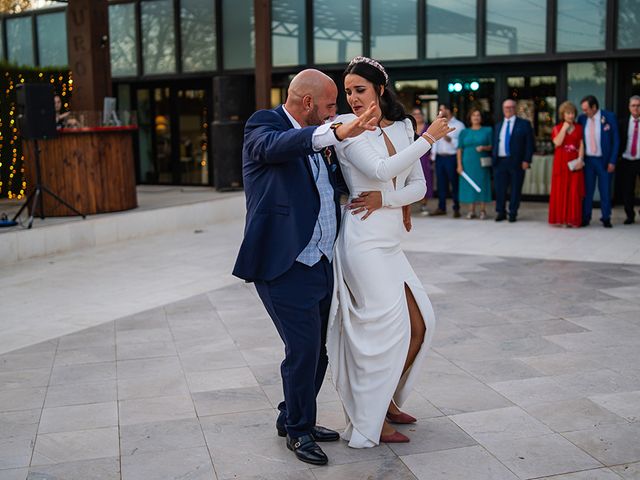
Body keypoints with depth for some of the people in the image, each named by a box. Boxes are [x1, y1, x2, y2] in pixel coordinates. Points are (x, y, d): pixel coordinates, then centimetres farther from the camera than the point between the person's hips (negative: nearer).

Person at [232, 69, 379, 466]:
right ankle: (298, 429, 13)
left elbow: (333, 180, 30)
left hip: (321, 265, 8)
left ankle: (293, 419, 33)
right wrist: (338, 133, -48)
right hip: (285, 266, -8)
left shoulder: (315, 137, 16)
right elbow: (273, 146, -32)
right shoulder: (264, 124, -8)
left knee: (315, 352, 14)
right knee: (304, 349, -8)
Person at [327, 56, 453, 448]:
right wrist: (429, 139, -14)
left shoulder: (403, 127, 11)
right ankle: (370, 423, 11)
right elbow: (380, 171, -20)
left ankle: (387, 399, 29)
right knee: (386, 328, -4)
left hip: (390, 243, 7)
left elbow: (419, 186, 7)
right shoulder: (347, 127, -7)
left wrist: (384, 199, -11)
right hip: (363, 242, -7)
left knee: (419, 324, 10)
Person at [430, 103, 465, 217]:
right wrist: (433, 153, 10)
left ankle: (456, 208, 4)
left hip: (451, 158, -5)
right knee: (441, 183, 8)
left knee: (454, 183, -1)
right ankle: (441, 207, 15)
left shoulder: (458, 125, -1)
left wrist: (450, 140, -18)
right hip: (439, 157, 5)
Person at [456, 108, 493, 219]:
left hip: (482, 163, -1)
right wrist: (459, 165, -3)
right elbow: (459, 149, 5)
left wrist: (483, 147, -16)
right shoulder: (464, 132, 9)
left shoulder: (487, 130, 6)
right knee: (469, 184, 2)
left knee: (482, 184, -1)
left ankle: (483, 210, 7)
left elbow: (492, 146, 5)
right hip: (468, 163, 1)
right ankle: (472, 210, 10)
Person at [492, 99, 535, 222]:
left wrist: (526, 160, -10)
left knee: (515, 189, 1)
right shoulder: (498, 125, 17)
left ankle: (513, 213, 10)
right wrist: (494, 159, 7)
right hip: (500, 161, 3)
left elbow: (529, 144, -2)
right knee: (500, 189, 4)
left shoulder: (524, 124, 3)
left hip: (516, 162, -3)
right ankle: (501, 212, 15)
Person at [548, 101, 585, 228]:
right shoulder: (557, 128, 6)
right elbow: (557, 142, -11)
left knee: (574, 191, -2)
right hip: (561, 163, -1)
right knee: (560, 191, -2)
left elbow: (581, 145, 2)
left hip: (574, 163, 1)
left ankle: (572, 219, 1)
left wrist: (580, 159, -11)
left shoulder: (579, 128, 10)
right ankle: (560, 219, 3)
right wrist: (564, 128, -8)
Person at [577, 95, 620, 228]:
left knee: (605, 190, 4)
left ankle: (606, 218, 13)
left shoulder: (609, 117, -6)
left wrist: (612, 161, -8)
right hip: (587, 160, 2)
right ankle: (585, 218, 11)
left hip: (604, 160, -2)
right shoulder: (582, 119, 2)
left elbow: (616, 140, -4)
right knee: (587, 190, 4)